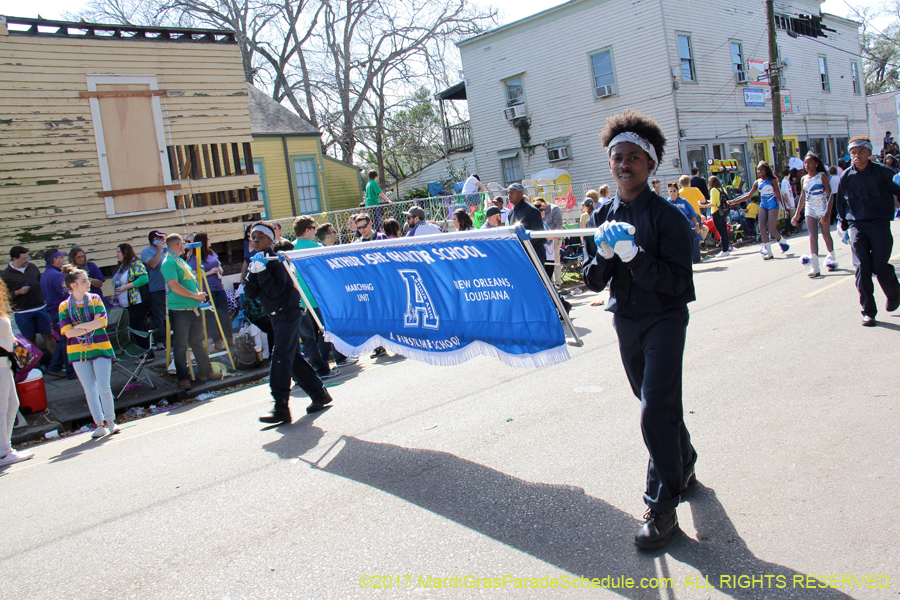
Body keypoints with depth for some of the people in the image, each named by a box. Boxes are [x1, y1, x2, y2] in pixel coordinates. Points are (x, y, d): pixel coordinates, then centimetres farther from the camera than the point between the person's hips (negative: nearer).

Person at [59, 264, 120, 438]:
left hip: (100, 348, -1)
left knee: (103, 388, -6)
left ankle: (111, 421, 9)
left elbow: (102, 321, -12)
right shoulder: (64, 306, 2)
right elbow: (68, 332, -9)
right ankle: (100, 424, 14)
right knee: (90, 391, 5)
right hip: (78, 351, 1)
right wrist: (91, 326, -11)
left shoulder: (95, 299, 3)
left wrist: (79, 327, -10)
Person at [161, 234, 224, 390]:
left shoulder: (181, 261, 19)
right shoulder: (169, 262, -12)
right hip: (180, 311, -9)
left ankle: (205, 371, 24)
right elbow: (174, 286, -22)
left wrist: (199, 294, 10)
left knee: (198, 342, 16)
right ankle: (182, 378, 7)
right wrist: (196, 295, -15)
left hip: (194, 308, 9)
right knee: (180, 346, 0)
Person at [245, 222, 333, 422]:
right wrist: (253, 274, -12)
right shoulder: (256, 262, 11)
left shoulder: (276, 261, -11)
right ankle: (319, 394, 26)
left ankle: (281, 407, -19)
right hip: (277, 315, 9)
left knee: (280, 356, -16)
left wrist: (262, 271, -27)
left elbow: (275, 291, -22)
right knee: (293, 357, 14)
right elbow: (251, 294, 2)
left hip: (288, 313, -9)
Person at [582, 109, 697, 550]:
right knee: (655, 402, 19)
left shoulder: (667, 216, -13)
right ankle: (684, 465, 44)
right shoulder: (602, 217, 2)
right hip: (625, 320, 6)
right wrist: (605, 252, -19)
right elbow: (594, 281, 1)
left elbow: (678, 281, -19)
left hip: (665, 320, -5)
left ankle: (663, 507, -1)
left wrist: (633, 253, -30)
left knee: (656, 409, -12)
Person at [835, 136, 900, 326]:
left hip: (879, 224, -2)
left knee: (879, 266, -8)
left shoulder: (882, 172, -1)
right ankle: (868, 311, 0)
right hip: (856, 225, 2)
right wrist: (844, 225, 16)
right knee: (862, 267, -7)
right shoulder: (846, 177, 7)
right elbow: (841, 203, 17)